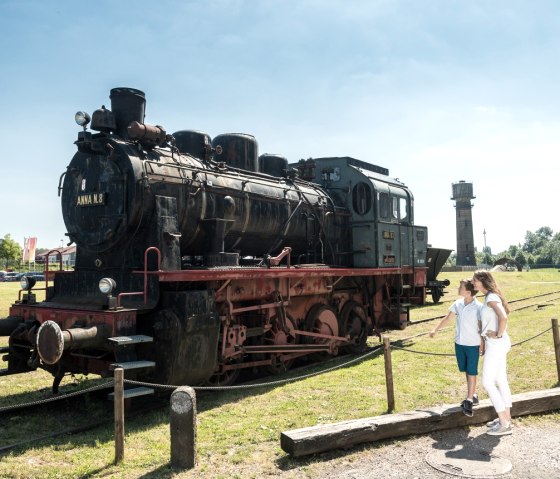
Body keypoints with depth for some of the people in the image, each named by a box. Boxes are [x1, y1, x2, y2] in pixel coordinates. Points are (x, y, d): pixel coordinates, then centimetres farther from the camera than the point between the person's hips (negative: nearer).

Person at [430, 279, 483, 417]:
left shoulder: (478, 307, -16)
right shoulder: (458, 304, 0)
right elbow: (447, 318, 11)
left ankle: (469, 401, 4)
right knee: (466, 371, 15)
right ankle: (473, 395, 29)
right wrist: (435, 330, 11)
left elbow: (482, 327, -11)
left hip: (473, 344, -6)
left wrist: (482, 345, -11)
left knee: (471, 372, 0)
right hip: (459, 343, 6)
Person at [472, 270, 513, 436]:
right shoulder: (489, 297, 12)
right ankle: (506, 418, 23)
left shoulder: (491, 298, -17)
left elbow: (503, 318, -32)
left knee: (487, 382, -6)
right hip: (496, 344, 10)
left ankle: (504, 424, 1)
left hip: (496, 343, -10)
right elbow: (501, 317, 24)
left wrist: (499, 335, -20)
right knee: (501, 380, 15)